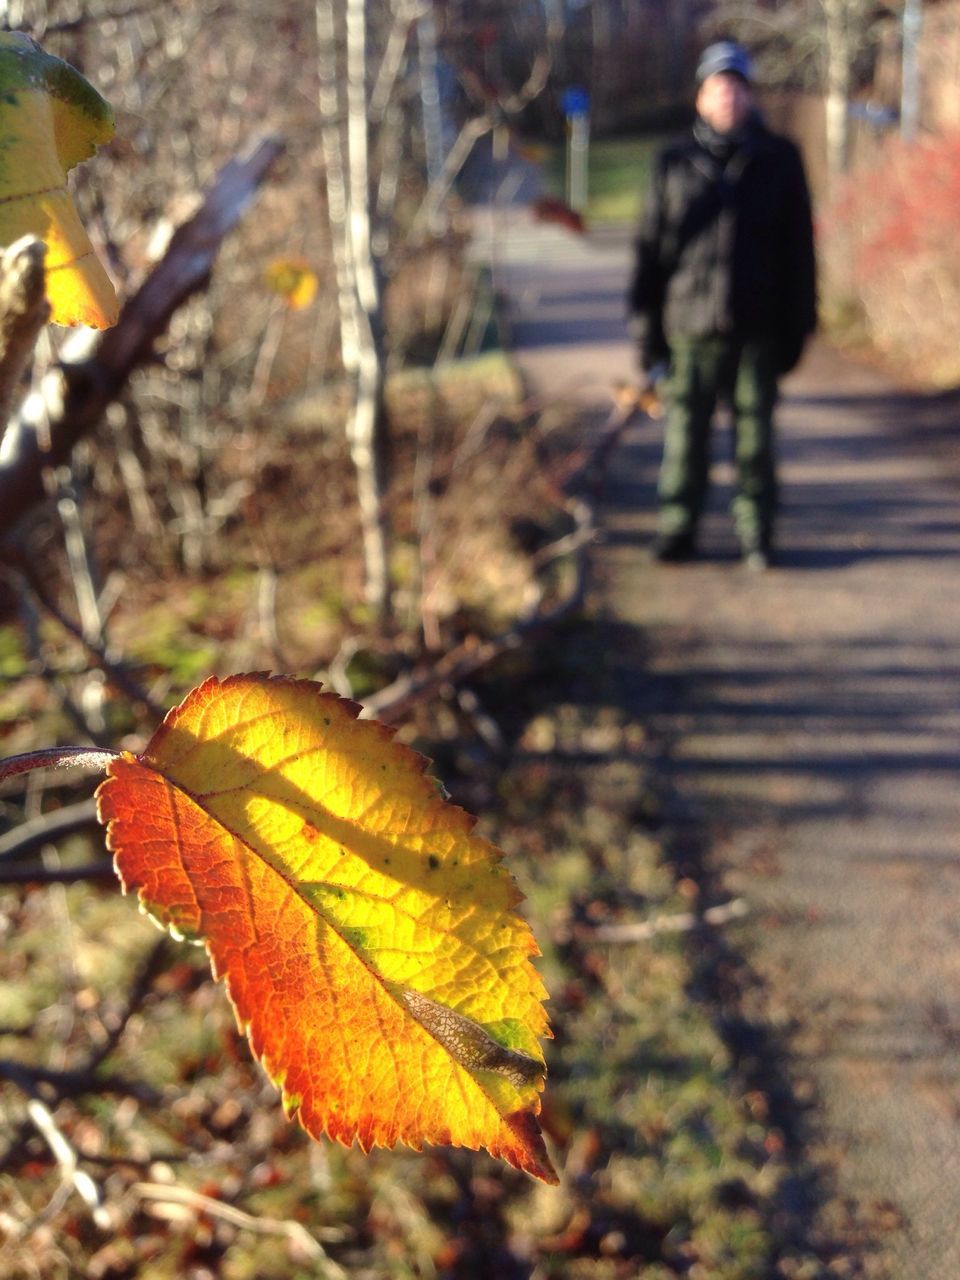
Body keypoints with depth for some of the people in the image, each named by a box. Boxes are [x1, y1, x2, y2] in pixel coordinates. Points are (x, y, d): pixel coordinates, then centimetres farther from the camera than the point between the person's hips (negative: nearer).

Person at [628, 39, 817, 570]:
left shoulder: (779, 159, 8)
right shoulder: (675, 163, 8)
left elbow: (798, 248, 8)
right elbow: (650, 247, 6)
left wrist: (796, 327, 2)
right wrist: (646, 331, 0)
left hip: (757, 329, 0)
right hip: (690, 327, 0)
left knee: (754, 436, 4)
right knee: (685, 434, 3)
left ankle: (756, 535, 14)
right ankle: (676, 530, 15)